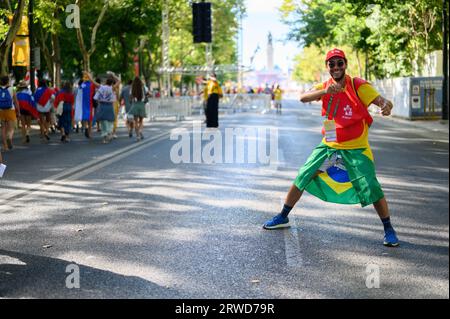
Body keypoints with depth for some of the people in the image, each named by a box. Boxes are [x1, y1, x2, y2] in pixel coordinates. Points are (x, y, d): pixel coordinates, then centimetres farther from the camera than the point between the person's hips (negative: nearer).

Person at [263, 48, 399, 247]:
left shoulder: (358, 86, -11)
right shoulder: (325, 87, 0)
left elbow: (382, 101, -22)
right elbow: (303, 98, -19)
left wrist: (386, 106, -48)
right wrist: (325, 91, -37)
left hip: (356, 149, -4)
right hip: (329, 145, 4)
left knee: (371, 188, -12)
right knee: (302, 178, 4)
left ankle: (388, 230, 5)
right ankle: (283, 217, 21)